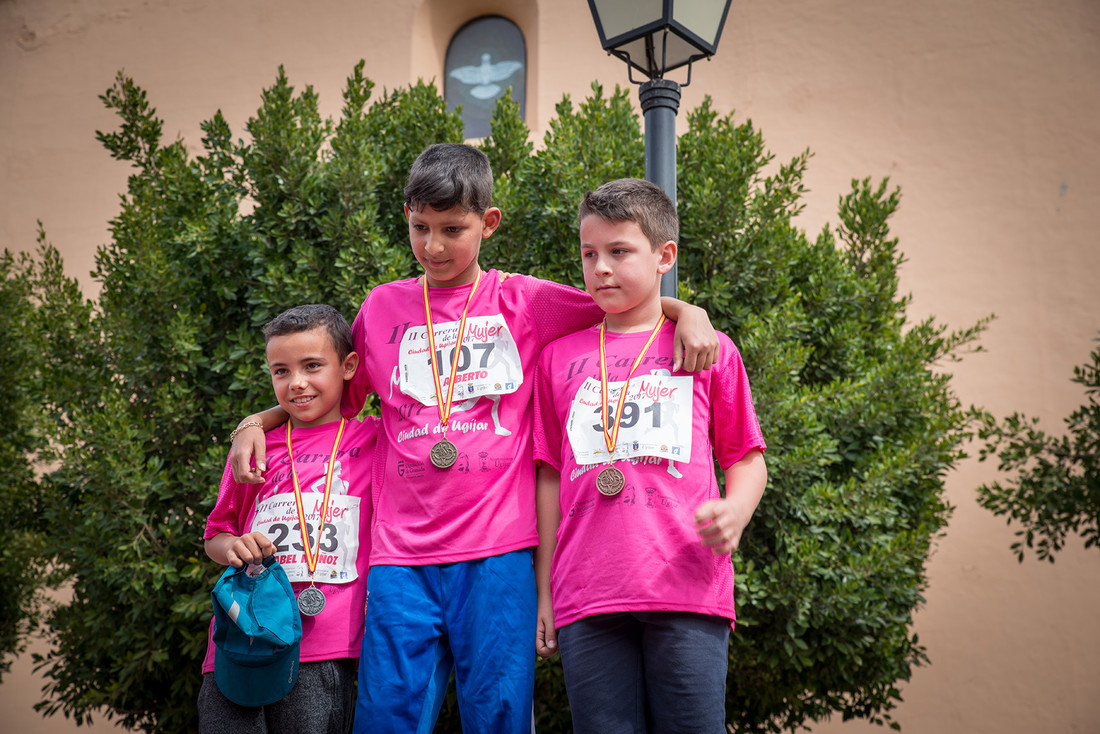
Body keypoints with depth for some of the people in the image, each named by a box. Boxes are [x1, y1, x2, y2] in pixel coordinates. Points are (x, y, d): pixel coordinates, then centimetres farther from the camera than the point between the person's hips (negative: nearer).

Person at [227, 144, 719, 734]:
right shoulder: (382, 307, 14)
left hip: (496, 550, -2)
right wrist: (255, 421, 14)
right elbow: (339, 397, 25)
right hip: (401, 551, 2)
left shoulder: (521, 302, 8)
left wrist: (689, 313, -8)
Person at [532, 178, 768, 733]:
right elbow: (550, 476, 16)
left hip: (687, 589, -1)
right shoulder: (559, 357, 16)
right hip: (587, 598, 2)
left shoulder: (708, 349, 11)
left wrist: (734, 511, -10)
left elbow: (746, 459, 12)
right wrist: (544, 591, 13)